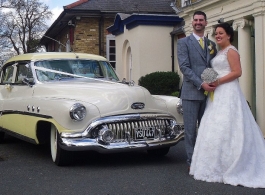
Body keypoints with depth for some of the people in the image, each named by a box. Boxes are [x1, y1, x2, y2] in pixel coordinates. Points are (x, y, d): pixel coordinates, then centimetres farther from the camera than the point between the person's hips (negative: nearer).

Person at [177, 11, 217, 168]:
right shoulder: (184, 42, 2)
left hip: (208, 93, 4)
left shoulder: (211, 44, 15)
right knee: (191, 129, 0)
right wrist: (201, 84, -16)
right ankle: (192, 162, 8)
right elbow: (184, 67, -8)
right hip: (191, 92, -4)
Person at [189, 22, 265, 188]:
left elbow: (237, 72, -16)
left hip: (227, 93, -10)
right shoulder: (220, 52, 20)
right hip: (218, 94, 10)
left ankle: (226, 168, -4)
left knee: (224, 128, -10)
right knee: (216, 128, 8)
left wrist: (218, 81, -20)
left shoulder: (231, 51, -8)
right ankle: (218, 166, 14)